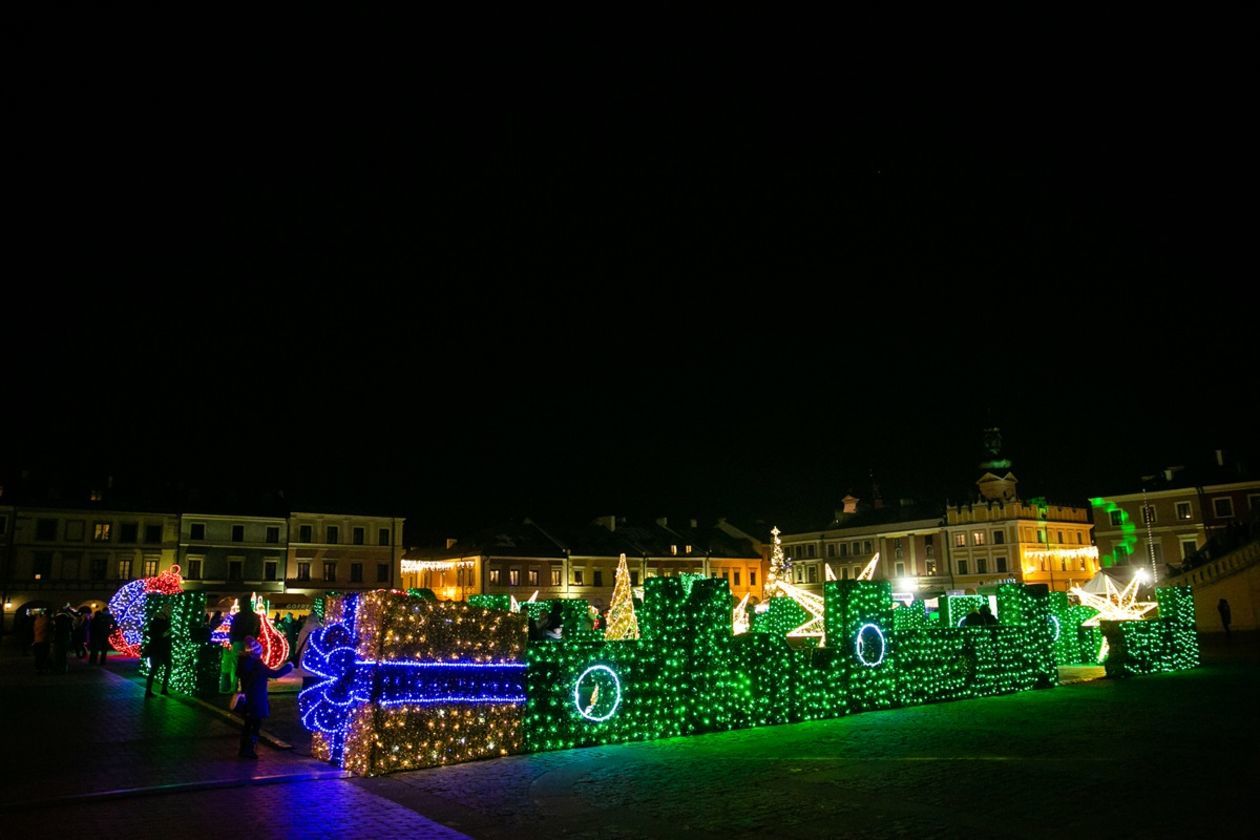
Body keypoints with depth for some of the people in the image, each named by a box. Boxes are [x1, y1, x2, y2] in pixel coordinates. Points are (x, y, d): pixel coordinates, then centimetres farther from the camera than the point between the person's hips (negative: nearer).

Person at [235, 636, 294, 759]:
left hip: (247, 700, 8)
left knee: (248, 725, 18)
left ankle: (244, 749, 24)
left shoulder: (243, 663, 0)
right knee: (256, 725, 2)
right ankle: (248, 750, 2)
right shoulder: (257, 665, -22)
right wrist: (289, 666, -7)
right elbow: (275, 674, -18)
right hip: (257, 701, -8)